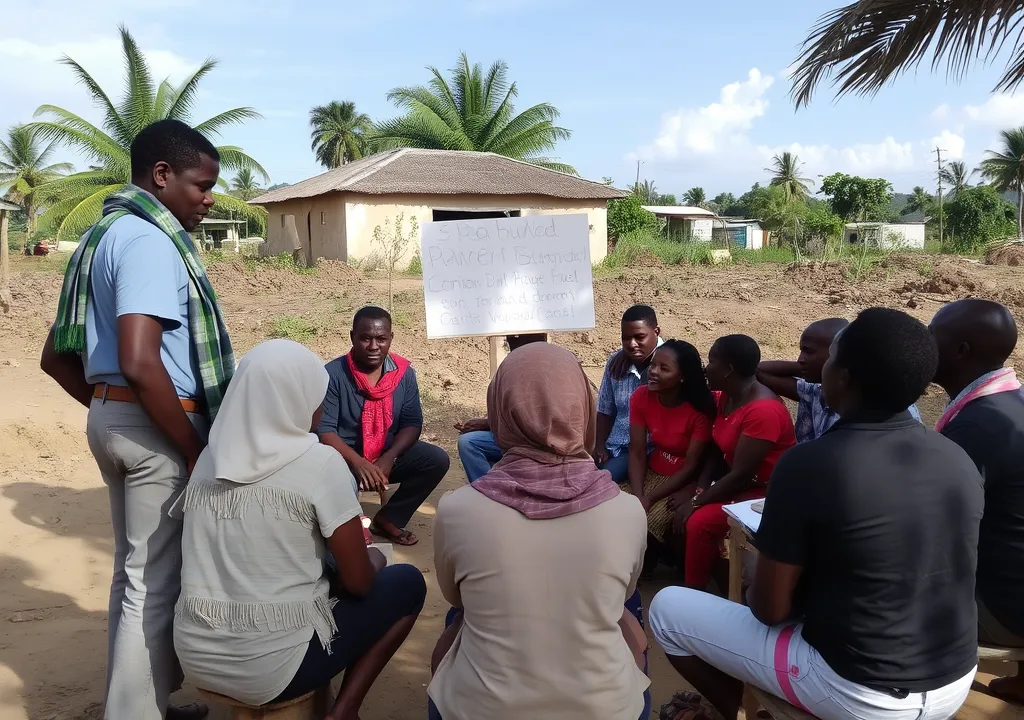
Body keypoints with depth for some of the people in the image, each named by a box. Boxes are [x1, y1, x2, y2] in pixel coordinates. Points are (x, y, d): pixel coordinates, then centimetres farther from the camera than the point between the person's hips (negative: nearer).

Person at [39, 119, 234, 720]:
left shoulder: (105, 236, 15)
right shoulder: (149, 240, -16)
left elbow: (57, 358, 18)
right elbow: (140, 362, -28)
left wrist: (112, 410, 16)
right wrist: (195, 448, -19)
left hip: (114, 418, 10)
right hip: (156, 427, -10)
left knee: (135, 572, 19)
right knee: (158, 583, 1)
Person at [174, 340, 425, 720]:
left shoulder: (210, 459, 3)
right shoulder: (319, 462, -15)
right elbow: (358, 582, -11)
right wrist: (372, 557, 12)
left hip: (196, 656, 6)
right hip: (271, 666, -6)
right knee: (408, 583, 12)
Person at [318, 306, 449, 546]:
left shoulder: (404, 372, -5)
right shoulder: (333, 374, -16)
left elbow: (412, 423, -4)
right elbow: (324, 430, -19)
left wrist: (389, 458, -22)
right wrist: (358, 462, -33)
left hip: (388, 455, 4)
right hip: (344, 459, -4)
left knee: (437, 459, -17)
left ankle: (389, 519, 1)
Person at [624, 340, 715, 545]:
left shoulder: (700, 410, -21)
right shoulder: (641, 397, -8)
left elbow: (690, 467, -17)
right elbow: (637, 452, -8)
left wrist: (649, 499, -21)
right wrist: (637, 496, -22)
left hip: (685, 482, -5)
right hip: (651, 474, 5)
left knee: (646, 524, -25)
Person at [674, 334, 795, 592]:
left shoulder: (763, 410, -28)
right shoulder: (725, 397, 1)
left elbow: (741, 474, -27)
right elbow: (717, 450, 5)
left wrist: (696, 502, -20)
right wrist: (698, 490, -9)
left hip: (766, 491, -9)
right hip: (736, 481, 9)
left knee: (700, 522, -24)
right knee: (679, 506, -5)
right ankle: (686, 575, 10)